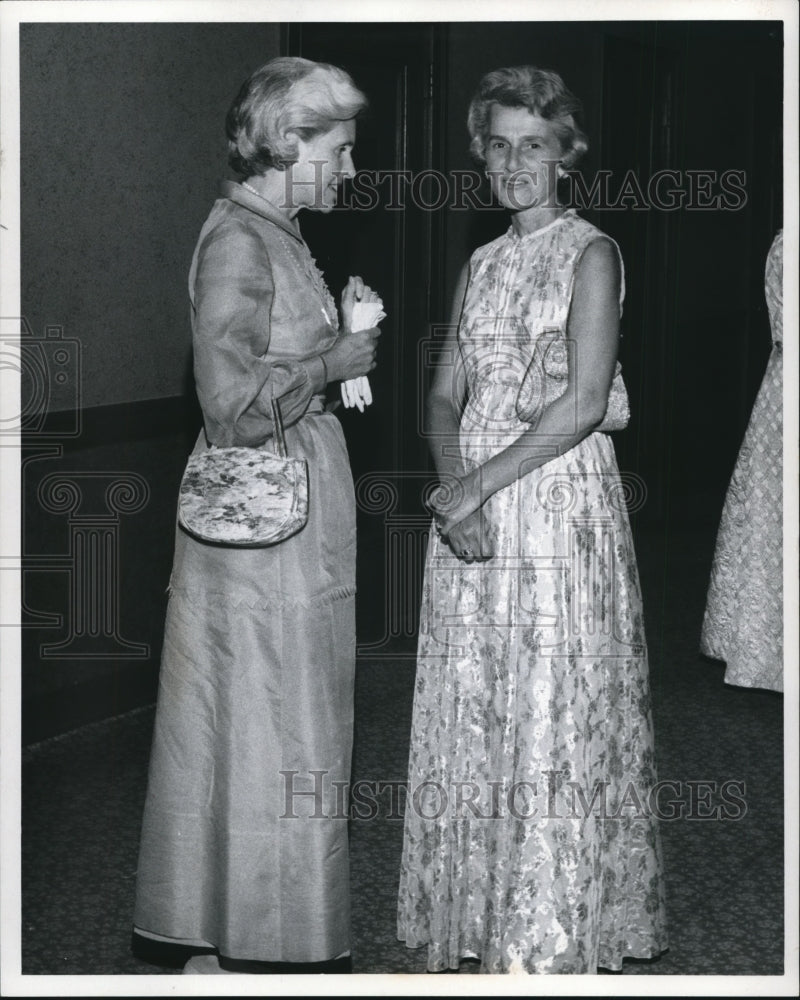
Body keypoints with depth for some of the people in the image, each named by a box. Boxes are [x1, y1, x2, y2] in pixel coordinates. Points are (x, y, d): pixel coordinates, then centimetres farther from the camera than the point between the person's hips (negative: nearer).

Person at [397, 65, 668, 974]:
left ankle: (554, 932, 6)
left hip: (560, 503, -6)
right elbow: (446, 395, 10)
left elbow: (584, 403, -13)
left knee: (553, 717, -4)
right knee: (468, 713, 8)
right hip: (472, 512, 6)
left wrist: (481, 482, -15)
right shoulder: (480, 265, 14)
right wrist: (454, 487, -9)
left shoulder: (590, 253, -4)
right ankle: (472, 920, 19)